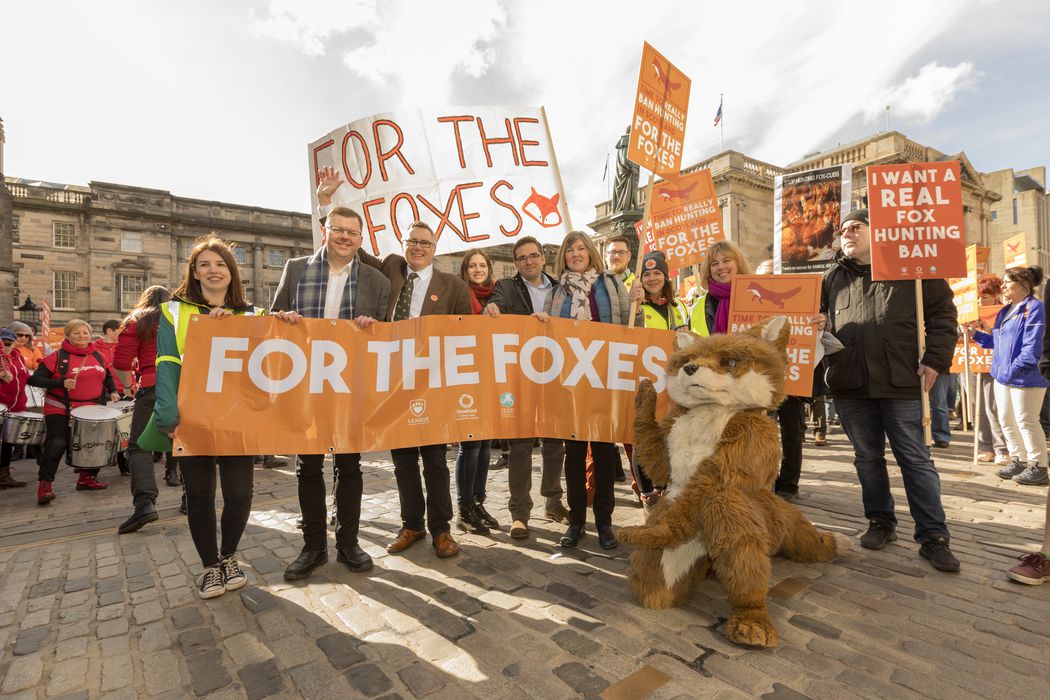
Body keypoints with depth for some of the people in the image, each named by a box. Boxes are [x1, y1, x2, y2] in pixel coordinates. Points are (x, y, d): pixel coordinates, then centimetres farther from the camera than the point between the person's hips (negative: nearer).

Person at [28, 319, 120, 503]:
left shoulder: (99, 356, 7)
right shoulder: (57, 357, -8)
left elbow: (108, 376, 24)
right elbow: (35, 379, -10)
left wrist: (112, 391, 8)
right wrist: (61, 383, -24)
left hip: (92, 410, 5)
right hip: (60, 410, -5)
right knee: (57, 444, -18)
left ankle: (87, 478, 28)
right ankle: (44, 485, -1)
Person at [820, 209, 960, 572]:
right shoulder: (832, 278, 12)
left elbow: (943, 314, 3)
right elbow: (822, 320, 19)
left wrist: (935, 361, -6)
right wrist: (817, 329, -5)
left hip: (902, 383, -3)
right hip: (849, 385, 3)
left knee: (916, 460, 4)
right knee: (867, 458, 13)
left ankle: (933, 537, 15)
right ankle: (881, 522, 28)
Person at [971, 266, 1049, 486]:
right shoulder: (1005, 311, 15)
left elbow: (1032, 345, -19)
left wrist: (1015, 368, -22)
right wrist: (976, 335, 11)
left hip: (1024, 377, -9)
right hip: (1002, 376, 9)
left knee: (1026, 421, -2)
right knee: (1006, 420, 13)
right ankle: (1019, 461, 24)